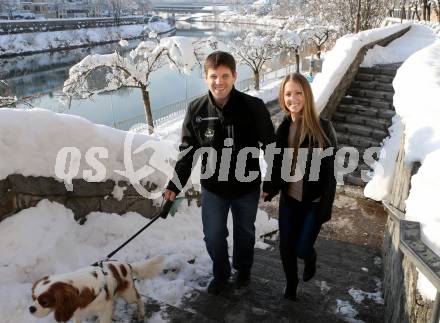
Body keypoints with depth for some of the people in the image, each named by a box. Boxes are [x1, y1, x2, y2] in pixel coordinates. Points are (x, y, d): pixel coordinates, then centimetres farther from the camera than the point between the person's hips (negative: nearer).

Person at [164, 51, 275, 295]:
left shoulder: (253, 107, -19)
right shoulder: (196, 110, -12)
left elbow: (270, 145, -8)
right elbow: (188, 151, -3)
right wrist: (174, 186, -7)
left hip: (247, 186, -1)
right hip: (212, 187, 1)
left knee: (245, 233, 21)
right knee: (213, 236, 12)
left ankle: (243, 270, 49)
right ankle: (220, 273, 42)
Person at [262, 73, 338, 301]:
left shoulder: (322, 128, -16)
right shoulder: (283, 127, -2)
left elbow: (330, 171, -13)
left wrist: (326, 207, -14)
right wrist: (269, 188, -2)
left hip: (314, 203, -4)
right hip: (288, 199, 4)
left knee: (302, 248, 3)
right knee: (286, 247, 9)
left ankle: (310, 259, 41)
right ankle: (291, 283, 38)